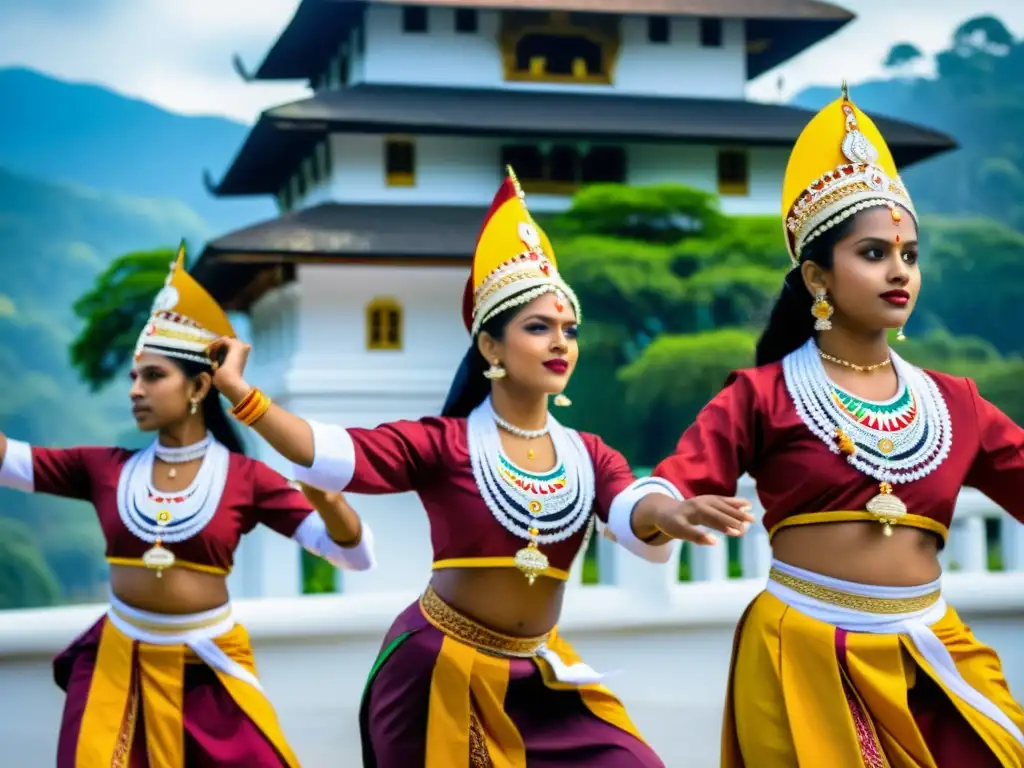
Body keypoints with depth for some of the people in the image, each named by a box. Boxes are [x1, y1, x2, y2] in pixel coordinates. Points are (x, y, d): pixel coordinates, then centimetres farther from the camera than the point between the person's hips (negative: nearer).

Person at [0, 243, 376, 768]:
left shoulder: (244, 477, -6)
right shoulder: (104, 468, 1)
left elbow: (356, 556, -11)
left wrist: (328, 502, -31)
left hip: (207, 670, -2)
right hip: (117, 664, 2)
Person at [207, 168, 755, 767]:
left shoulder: (589, 456, 1)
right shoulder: (445, 444, -9)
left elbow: (635, 511, -19)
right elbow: (332, 455, -19)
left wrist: (670, 511, -43)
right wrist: (238, 390, -31)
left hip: (536, 677, 4)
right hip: (437, 671, -3)